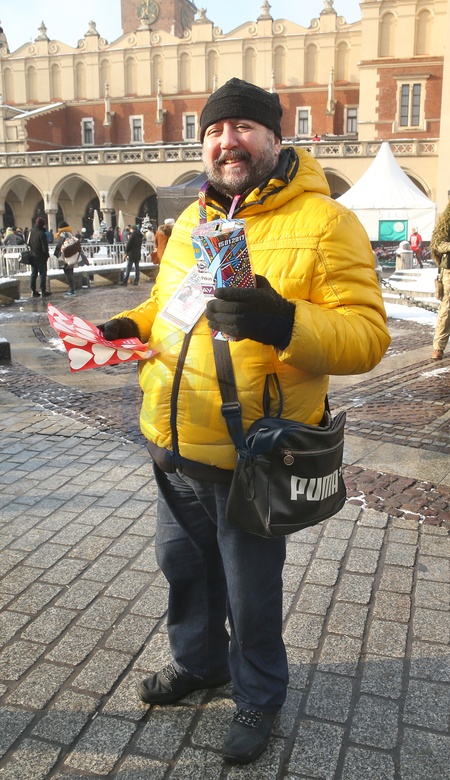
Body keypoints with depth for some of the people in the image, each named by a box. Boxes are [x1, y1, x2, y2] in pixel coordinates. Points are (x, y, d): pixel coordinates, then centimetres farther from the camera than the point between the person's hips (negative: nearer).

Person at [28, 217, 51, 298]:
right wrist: (47, 255, -4)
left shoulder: (31, 231, 3)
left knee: (33, 273, 11)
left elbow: (29, 243, 12)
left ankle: (33, 290, 13)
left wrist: (32, 251, 16)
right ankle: (43, 291, 0)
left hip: (32, 256, 7)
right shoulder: (42, 234, -19)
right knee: (42, 274, 0)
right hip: (41, 257, -7)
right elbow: (45, 247, -16)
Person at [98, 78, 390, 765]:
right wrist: (127, 326, 6)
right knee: (184, 564, 24)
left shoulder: (324, 222, -13)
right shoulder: (190, 221, 9)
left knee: (250, 592, 13)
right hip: (174, 448, 7)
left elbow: (366, 335, -20)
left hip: (250, 459, -6)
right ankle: (198, 661, 51)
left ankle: (258, 696, 40)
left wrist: (283, 322, -37)